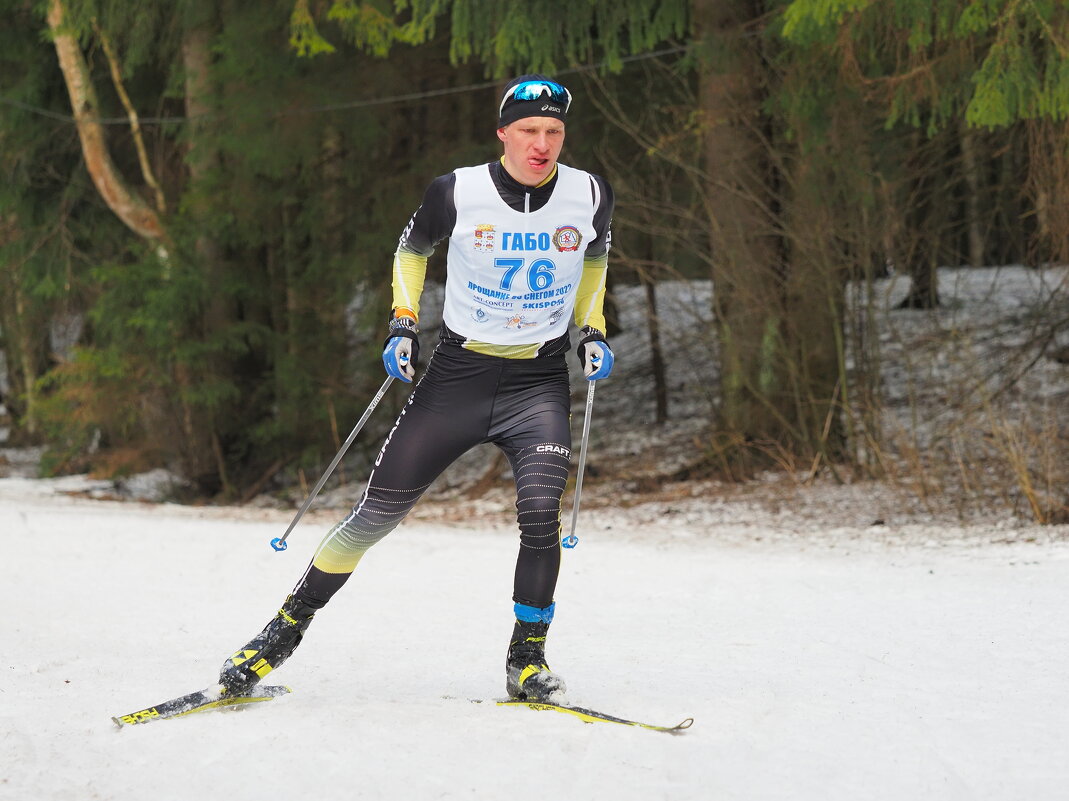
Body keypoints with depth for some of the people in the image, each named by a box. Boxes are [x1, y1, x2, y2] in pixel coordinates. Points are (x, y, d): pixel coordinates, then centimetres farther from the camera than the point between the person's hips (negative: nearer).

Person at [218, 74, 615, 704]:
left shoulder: (591, 196, -5)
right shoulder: (459, 192, -11)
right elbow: (412, 250, 10)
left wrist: (593, 331, 6)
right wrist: (404, 324, 0)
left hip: (539, 382, 1)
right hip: (457, 374, 0)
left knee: (540, 512, -22)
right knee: (376, 515, 0)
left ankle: (528, 660, -4)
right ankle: (286, 631, 18)